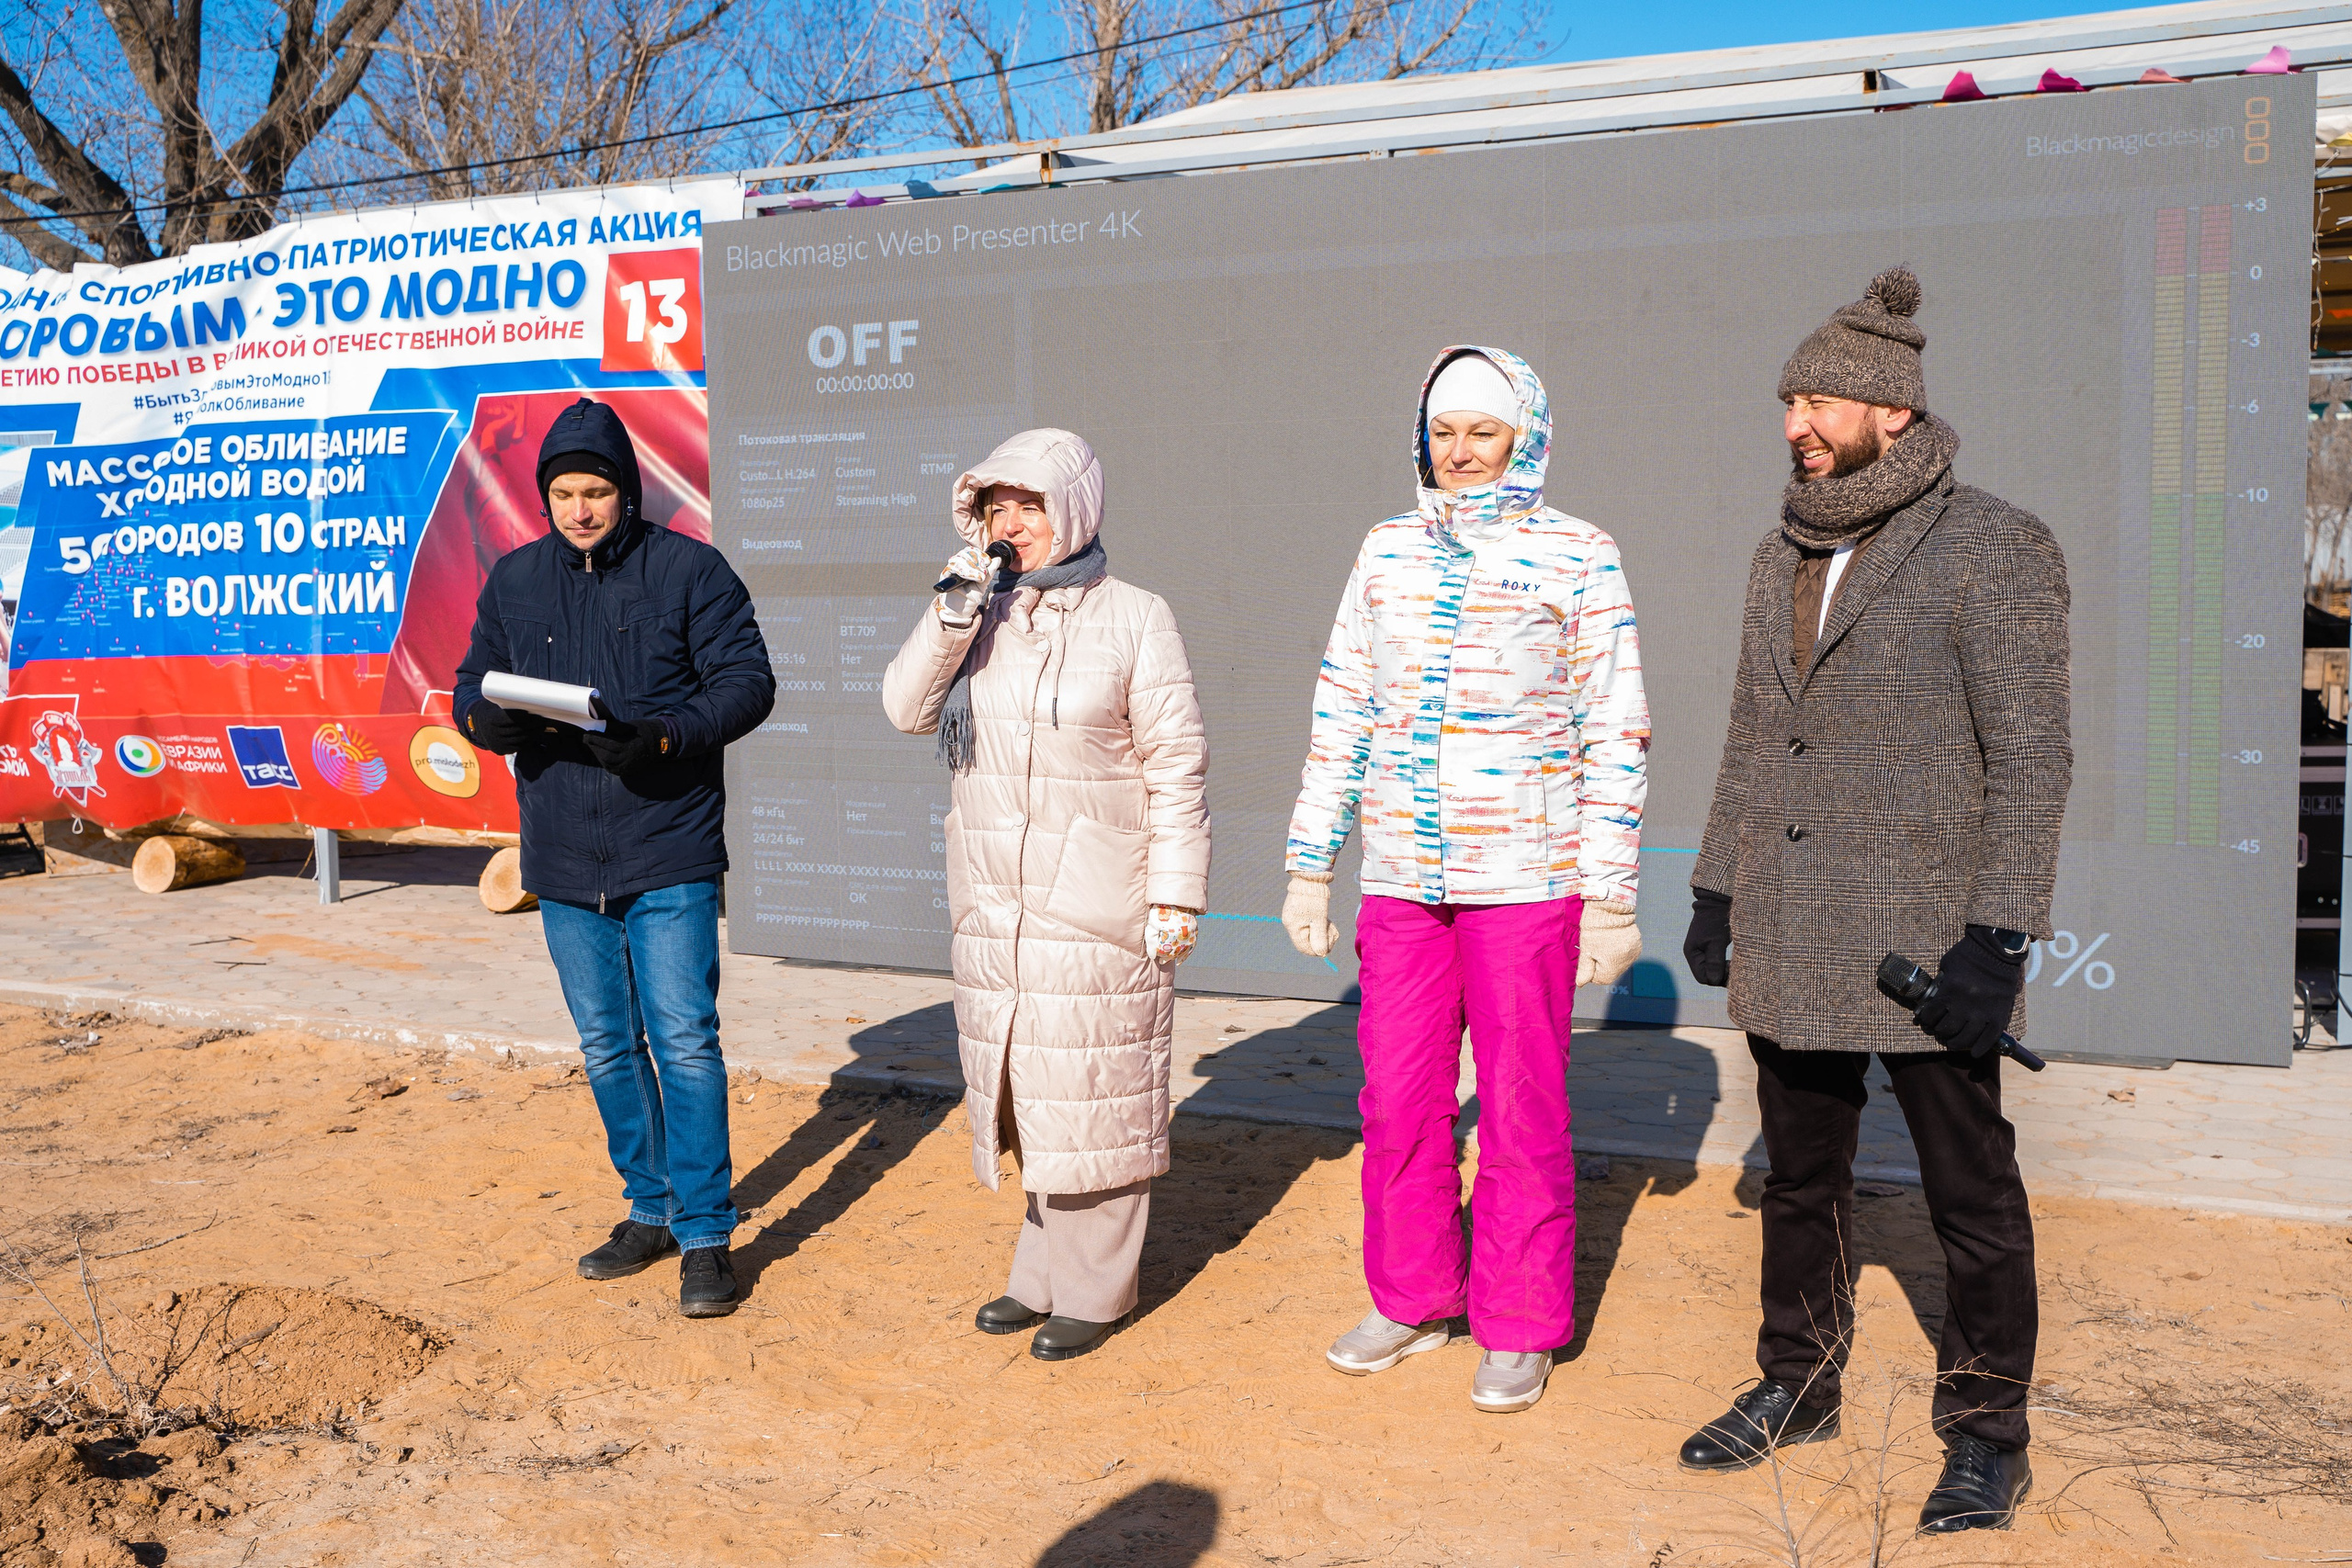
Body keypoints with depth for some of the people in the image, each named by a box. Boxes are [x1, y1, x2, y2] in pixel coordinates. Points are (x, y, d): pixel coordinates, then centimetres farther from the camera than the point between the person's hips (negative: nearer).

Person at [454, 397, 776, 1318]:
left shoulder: (689, 570, -4)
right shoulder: (513, 581, 9)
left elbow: (746, 681, -7)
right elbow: (472, 691, 11)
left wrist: (664, 736, -23)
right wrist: (494, 718, -14)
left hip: (670, 856, -5)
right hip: (562, 861, 5)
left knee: (684, 1041, -5)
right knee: (607, 1046, 14)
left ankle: (705, 1234, 5)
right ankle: (649, 1209, 29)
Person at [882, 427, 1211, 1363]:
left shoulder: (1132, 620, -6)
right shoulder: (980, 614, 8)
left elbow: (1176, 766, -7)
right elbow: (907, 708, -5)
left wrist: (1176, 894, -10)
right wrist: (960, 602, -14)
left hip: (1098, 907, -5)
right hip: (994, 904, 5)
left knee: (1095, 1094, 2)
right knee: (1025, 1088, 14)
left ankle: (1096, 1290, 15)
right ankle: (1043, 1269, 28)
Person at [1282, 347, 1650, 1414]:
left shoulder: (1577, 559, -2)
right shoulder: (1388, 551, 9)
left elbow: (1615, 737, -3)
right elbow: (1341, 713, 11)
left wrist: (1612, 898, -7)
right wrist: (1309, 868, 9)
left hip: (1525, 881, -4)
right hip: (1402, 880, 4)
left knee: (1521, 1112, 4)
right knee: (1399, 1104, 9)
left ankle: (1520, 1329, 19)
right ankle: (1412, 1299, 28)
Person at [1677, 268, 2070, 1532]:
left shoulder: (1992, 551, -9)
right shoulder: (1782, 556, 11)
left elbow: (2031, 757, -13)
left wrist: (1997, 940, -18)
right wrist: (1714, 890, 14)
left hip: (1923, 946, -6)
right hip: (1788, 944, 6)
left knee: (1970, 1193, 6)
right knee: (1801, 1177, 16)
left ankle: (1986, 1434, 21)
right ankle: (1798, 1386, 33)